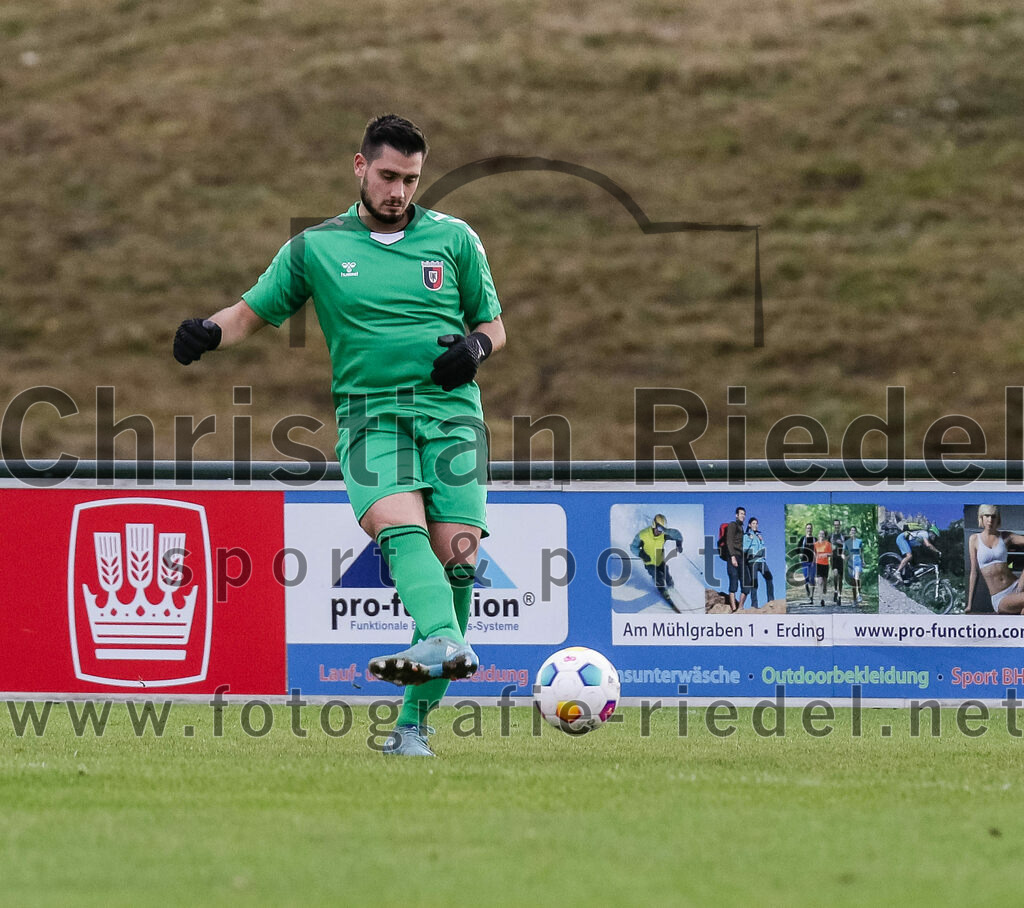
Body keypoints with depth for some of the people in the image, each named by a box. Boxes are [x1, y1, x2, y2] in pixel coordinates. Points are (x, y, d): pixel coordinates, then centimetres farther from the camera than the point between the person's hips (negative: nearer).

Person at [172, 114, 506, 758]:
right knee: (399, 526, -29)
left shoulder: (453, 239, 11)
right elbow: (253, 312, 15)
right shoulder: (316, 248, 10)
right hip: (370, 415, -1)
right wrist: (209, 332, -6)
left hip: (452, 414, 1)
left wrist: (475, 346, -5)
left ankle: (414, 721, -7)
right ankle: (445, 642, -54)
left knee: (457, 555, -13)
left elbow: (494, 324, 18)